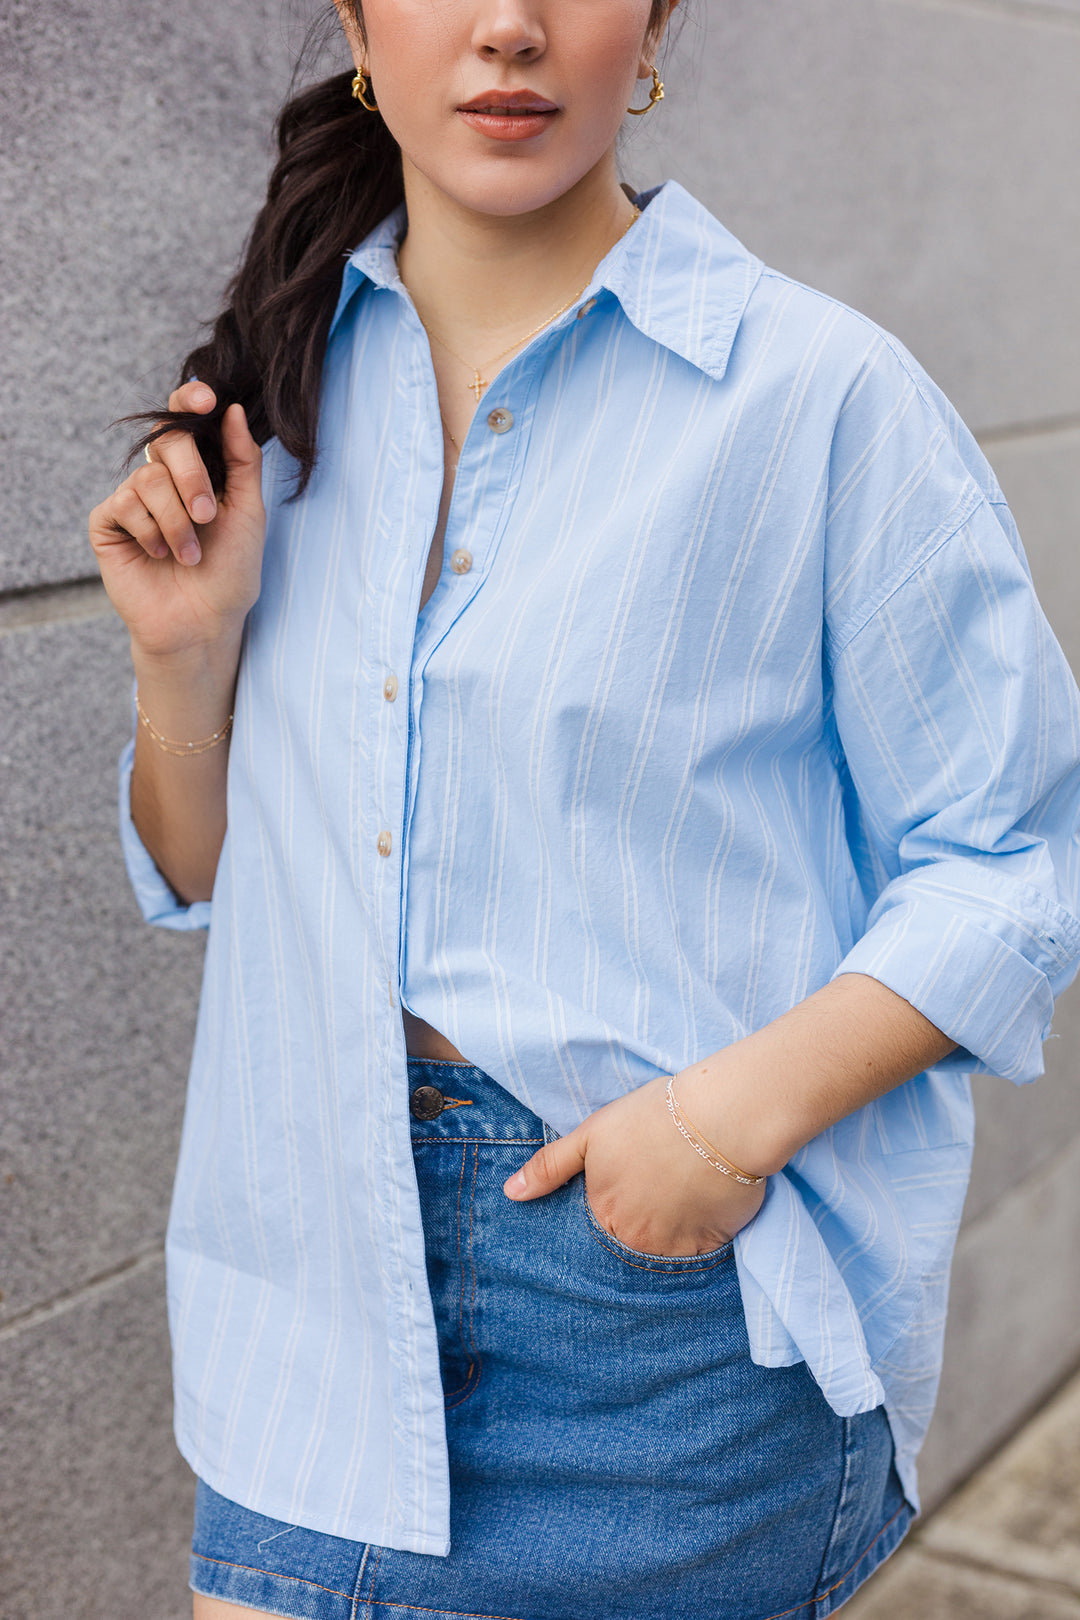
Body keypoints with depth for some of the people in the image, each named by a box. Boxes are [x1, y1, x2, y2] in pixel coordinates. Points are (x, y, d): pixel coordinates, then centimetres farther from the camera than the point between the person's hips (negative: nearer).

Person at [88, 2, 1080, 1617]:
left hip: (687, 1300, -3)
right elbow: (209, 878, 12)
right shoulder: (282, 386, 5)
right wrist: (182, 653, -7)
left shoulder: (823, 392, -10)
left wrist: (752, 1103, -19)